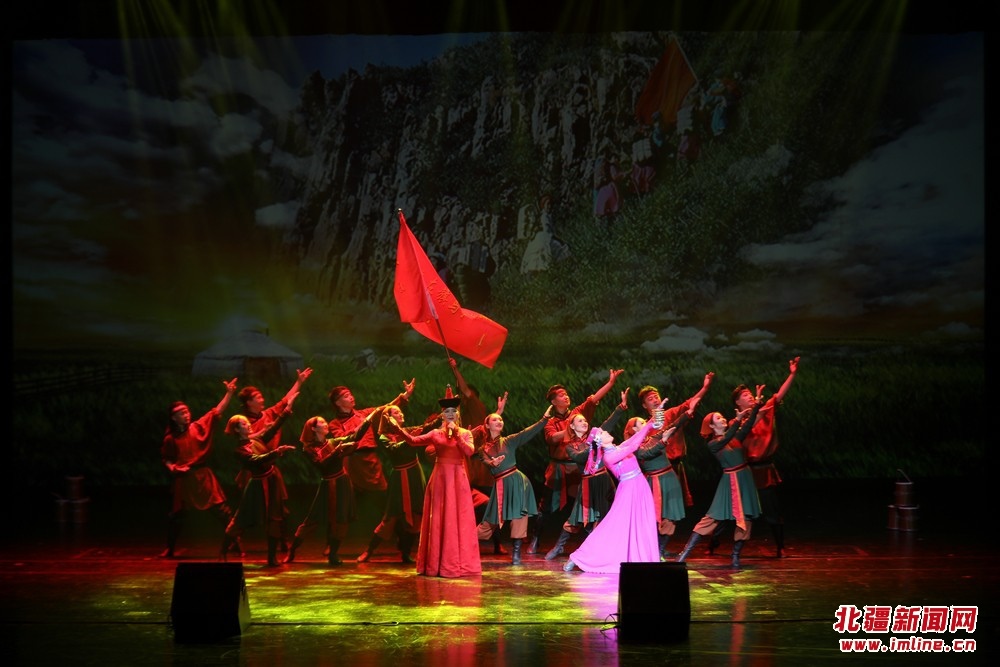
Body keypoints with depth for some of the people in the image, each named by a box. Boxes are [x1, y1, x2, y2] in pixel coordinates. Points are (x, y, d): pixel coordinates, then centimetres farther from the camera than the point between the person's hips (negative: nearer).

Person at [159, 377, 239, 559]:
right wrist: (172, 467, -9)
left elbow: (218, 410, -4)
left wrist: (229, 393, -13)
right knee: (174, 515, 7)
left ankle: (235, 542, 1)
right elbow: (165, 458, 12)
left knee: (222, 510, -5)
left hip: (203, 476, 0)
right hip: (182, 479, 0)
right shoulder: (170, 438, 1)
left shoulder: (200, 426, 1)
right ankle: (169, 549, 23)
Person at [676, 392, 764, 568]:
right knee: (712, 517, -10)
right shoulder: (712, 444, -3)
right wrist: (738, 419, -31)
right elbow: (726, 439, -22)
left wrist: (757, 404, -18)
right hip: (730, 480, -5)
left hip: (745, 478, 5)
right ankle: (685, 553, -11)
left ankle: (736, 556, 10)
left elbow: (748, 425, -6)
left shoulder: (736, 436, 9)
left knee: (745, 519, 1)